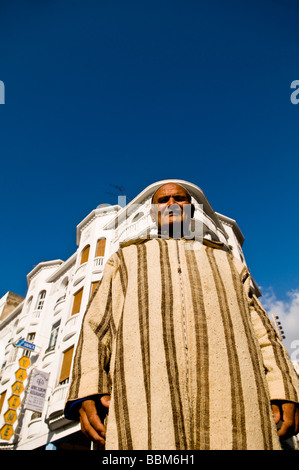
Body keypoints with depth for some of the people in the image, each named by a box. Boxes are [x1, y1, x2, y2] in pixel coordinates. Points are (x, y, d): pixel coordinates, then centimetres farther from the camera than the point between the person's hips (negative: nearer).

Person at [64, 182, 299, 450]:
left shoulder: (225, 261, 27)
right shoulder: (127, 259, 25)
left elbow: (260, 329, 18)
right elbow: (97, 326, 13)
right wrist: (87, 393, -3)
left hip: (228, 404, 2)